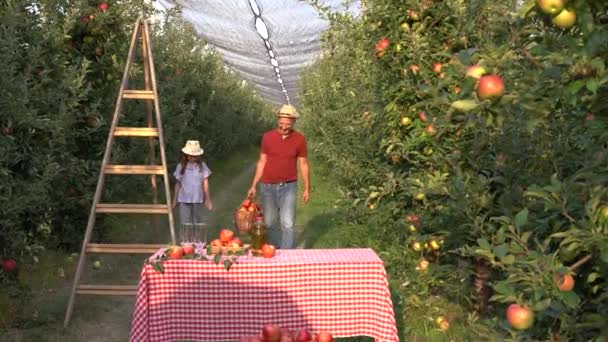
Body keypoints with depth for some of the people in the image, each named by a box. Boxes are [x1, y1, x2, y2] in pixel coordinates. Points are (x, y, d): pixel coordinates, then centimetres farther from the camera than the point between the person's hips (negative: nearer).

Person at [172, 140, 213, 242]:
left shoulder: (202, 166, 1)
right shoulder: (181, 166, 3)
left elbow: (205, 183, 0)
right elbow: (178, 184, 9)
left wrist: (208, 199, -2)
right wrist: (174, 200, 12)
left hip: (198, 199, 0)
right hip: (184, 199, 0)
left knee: (198, 222, 9)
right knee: (185, 224, 0)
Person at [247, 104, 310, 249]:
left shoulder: (299, 139, -2)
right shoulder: (267, 137, 0)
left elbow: (303, 164, 4)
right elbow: (262, 162, 6)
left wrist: (307, 188, 2)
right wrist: (253, 185, 4)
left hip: (289, 187, -1)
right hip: (268, 187, 2)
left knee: (287, 223, -7)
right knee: (270, 223, 7)